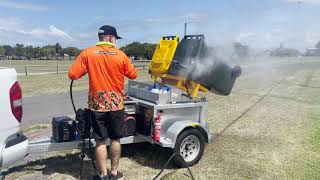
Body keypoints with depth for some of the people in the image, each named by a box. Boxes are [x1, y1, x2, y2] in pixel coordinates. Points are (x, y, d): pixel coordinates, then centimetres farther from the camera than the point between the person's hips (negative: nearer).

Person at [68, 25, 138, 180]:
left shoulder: (87, 53, -6)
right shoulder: (120, 55, -4)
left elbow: (73, 74, -6)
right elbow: (133, 75, 6)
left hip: (97, 105, 0)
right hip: (116, 104, 1)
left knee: (100, 141, 8)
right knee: (115, 139, 14)